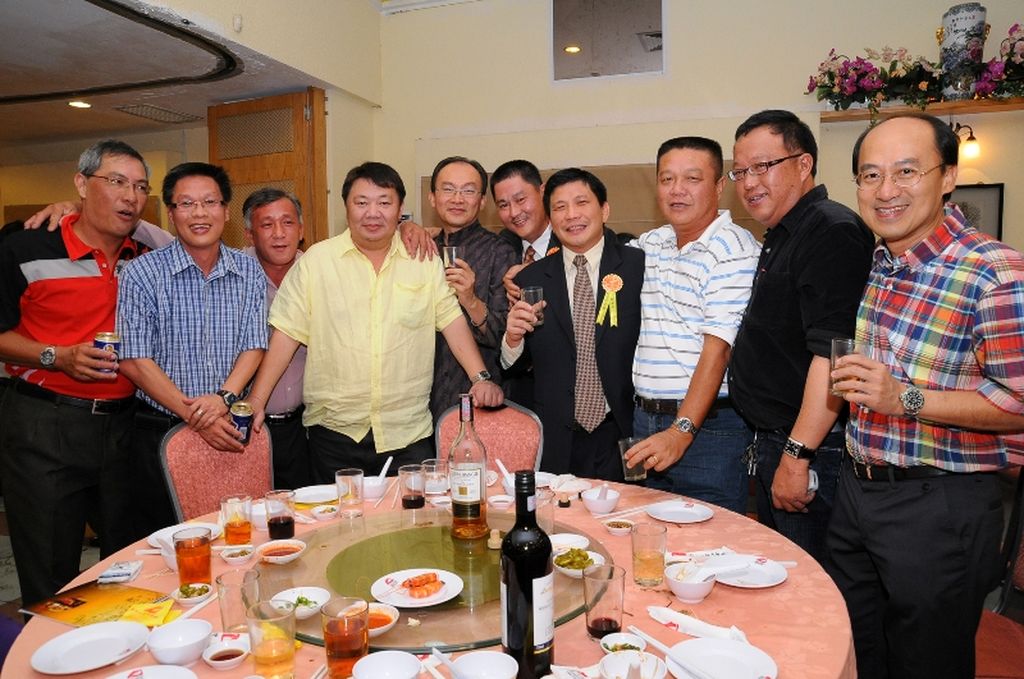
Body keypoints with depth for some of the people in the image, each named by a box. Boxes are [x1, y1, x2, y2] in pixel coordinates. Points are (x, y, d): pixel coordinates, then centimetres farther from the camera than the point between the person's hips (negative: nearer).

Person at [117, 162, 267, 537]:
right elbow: (134, 361, -8)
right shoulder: (142, 273, -5)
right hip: (161, 432, -2)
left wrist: (223, 397, -16)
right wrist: (194, 415, -15)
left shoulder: (250, 272, 4)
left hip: (231, 432, 2)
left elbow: (254, 345, 2)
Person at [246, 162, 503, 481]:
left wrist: (480, 378, -9)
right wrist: (256, 402, -5)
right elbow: (287, 333, 0)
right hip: (334, 431, 0)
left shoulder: (424, 261, 5)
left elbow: (451, 320, 2)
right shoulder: (315, 260, 1)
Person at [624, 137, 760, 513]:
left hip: (707, 425, -6)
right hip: (645, 419, 7)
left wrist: (681, 432, -22)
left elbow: (718, 350, -18)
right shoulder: (649, 245, 9)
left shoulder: (733, 250, -12)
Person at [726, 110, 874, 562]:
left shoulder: (832, 232, -16)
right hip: (773, 441, 10)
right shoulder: (780, 239, 16)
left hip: (810, 449, -10)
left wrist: (797, 456, -25)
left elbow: (832, 355, -25)